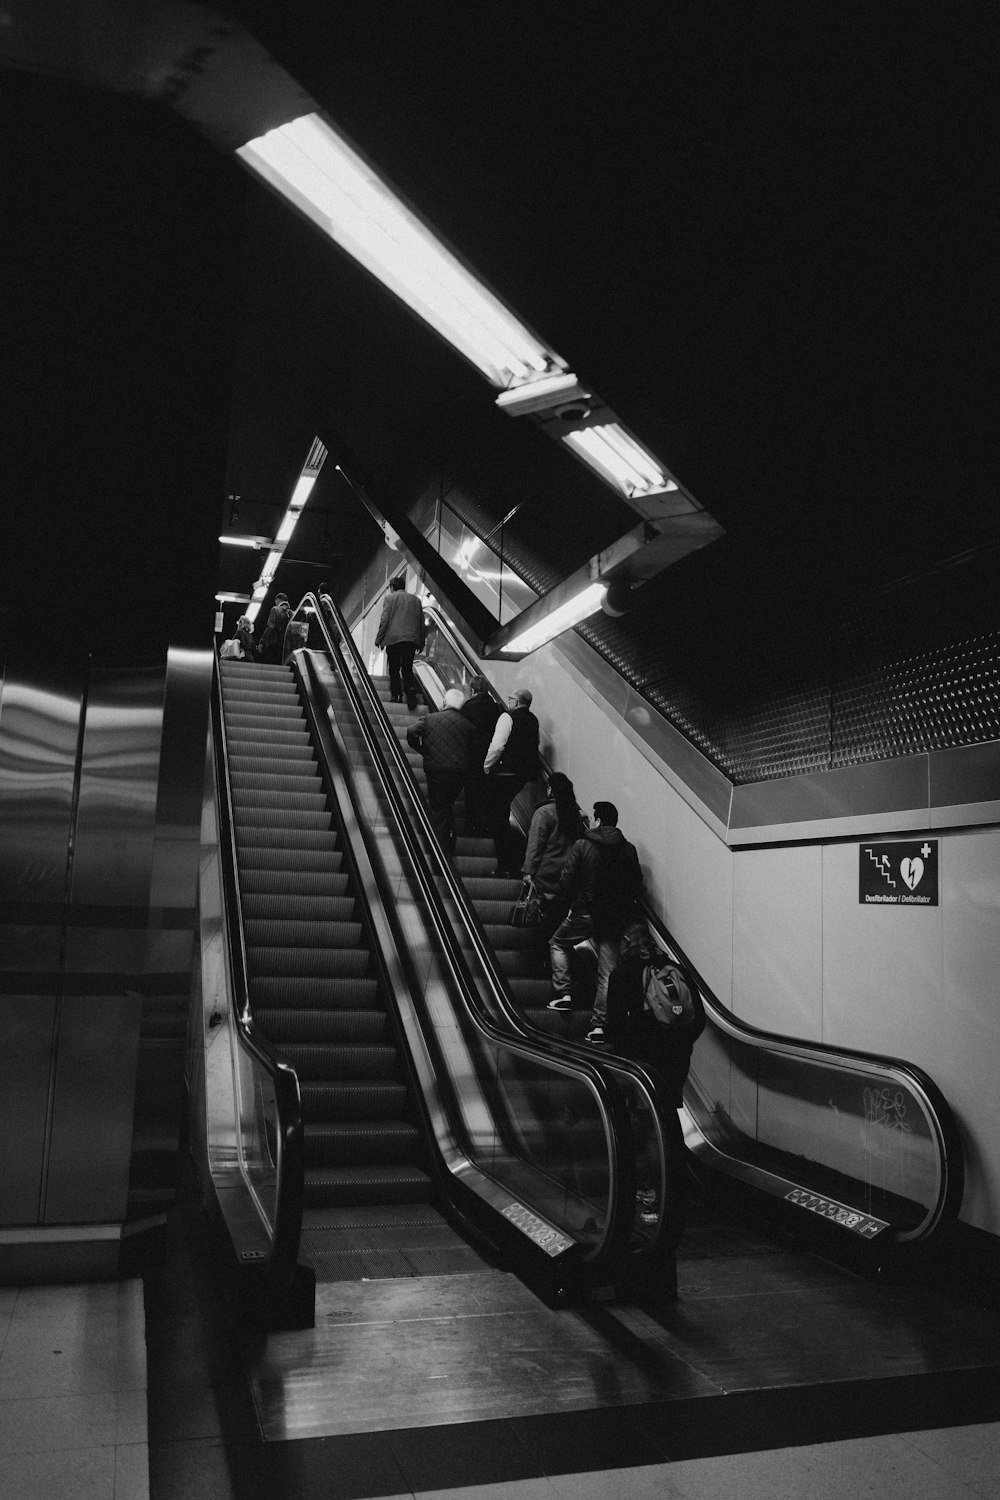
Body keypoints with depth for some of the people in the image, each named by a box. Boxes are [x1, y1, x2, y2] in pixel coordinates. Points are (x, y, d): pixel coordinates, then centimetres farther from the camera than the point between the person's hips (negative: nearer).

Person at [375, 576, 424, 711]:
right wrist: (421, 642, 20)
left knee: (394, 670, 7)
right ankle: (411, 696, -14)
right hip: (412, 639, 3)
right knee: (407, 669, 3)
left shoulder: (390, 598, 2)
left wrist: (378, 639, 2)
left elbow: (384, 620, -4)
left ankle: (396, 696, 6)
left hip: (394, 639, -3)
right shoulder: (416, 599, 15)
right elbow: (421, 622, 16)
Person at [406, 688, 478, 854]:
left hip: (437, 770, -3)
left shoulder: (429, 719, 0)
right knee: (448, 806, 23)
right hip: (460, 771, 3)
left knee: (438, 810, 7)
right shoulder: (468, 725, 7)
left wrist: (423, 751, -1)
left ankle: (443, 848, 8)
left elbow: (411, 732, -14)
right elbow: (473, 749, 7)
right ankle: (450, 842, 28)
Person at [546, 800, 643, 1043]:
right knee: (607, 971, 6)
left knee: (558, 943, 22)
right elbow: (637, 885, 5)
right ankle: (599, 1024, 3)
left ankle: (563, 993, 11)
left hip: (585, 912, -3)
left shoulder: (583, 845, -7)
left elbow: (567, 880, -7)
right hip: (616, 918, 3)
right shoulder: (628, 850, 3)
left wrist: (570, 902, 10)